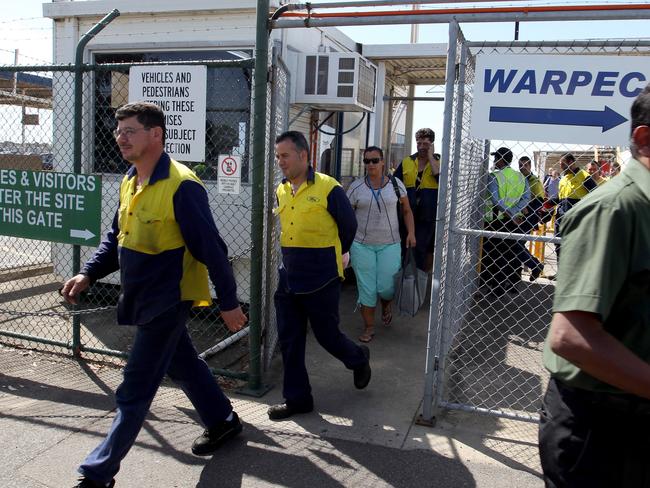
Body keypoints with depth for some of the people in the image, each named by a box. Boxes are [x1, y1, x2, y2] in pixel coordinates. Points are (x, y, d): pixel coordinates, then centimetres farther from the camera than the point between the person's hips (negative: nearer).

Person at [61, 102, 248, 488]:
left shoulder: (181, 186, -22)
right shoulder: (129, 183, 6)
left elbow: (211, 249, -20)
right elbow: (116, 239, 14)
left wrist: (229, 302, -16)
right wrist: (89, 274, 1)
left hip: (167, 300, -9)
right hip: (144, 298, 9)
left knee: (135, 390, 0)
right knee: (182, 364, 23)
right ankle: (223, 422, 42)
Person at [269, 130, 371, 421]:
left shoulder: (328, 188, -12)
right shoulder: (281, 191, 6)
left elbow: (349, 226, 0)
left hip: (321, 280, -6)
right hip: (289, 279, 6)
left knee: (327, 334, 5)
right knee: (289, 340, 7)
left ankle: (358, 358, 38)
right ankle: (297, 398, 21)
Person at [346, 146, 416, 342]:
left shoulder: (396, 184, 1)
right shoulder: (356, 187, -2)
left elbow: (407, 210, 10)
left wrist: (411, 233, -2)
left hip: (389, 245, 0)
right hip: (362, 245, 0)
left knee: (385, 287, -3)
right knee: (367, 289, 3)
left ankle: (386, 304, 34)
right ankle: (369, 328, 19)